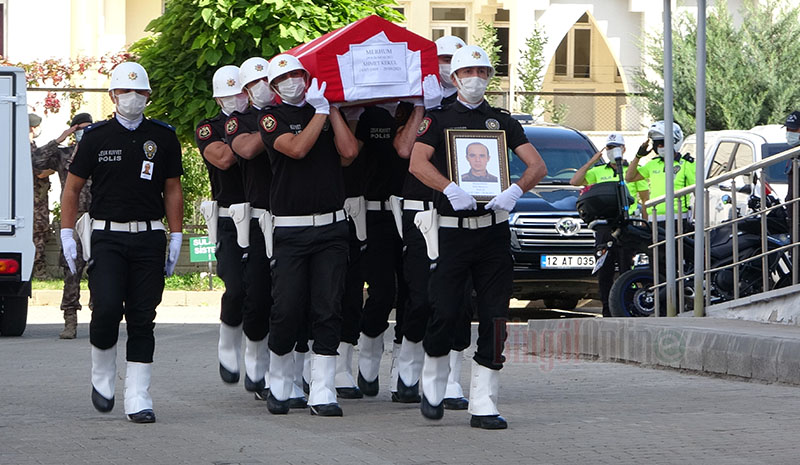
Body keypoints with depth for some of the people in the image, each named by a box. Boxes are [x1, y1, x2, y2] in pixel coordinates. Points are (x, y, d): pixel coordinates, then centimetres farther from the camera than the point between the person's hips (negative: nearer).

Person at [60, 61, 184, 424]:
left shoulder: (163, 137, 9)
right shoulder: (96, 137, 5)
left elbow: (172, 190, 13)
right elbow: (72, 188, 9)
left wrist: (176, 238, 6)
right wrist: (67, 235, 1)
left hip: (149, 238, 1)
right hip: (107, 236, -1)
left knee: (142, 318, -1)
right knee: (107, 309, -16)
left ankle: (138, 399, 2)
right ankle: (102, 376, 9)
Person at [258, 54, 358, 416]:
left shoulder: (329, 113, 13)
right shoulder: (272, 118, 3)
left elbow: (349, 152, -3)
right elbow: (297, 148, -15)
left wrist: (333, 107, -1)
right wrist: (321, 109, -9)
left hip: (331, 227, 3)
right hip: (290, 231, -2)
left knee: (329, 311, -4)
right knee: (287, 310, -5)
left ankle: (322, 393, -2)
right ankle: (279, 384, 16)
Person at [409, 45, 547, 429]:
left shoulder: (503, 121, 14)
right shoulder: (439, 120, 6)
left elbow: (537, 166, 6)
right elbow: (417, 163, -9)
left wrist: (515, 190, -14)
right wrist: (451, 189, -25)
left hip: (494, 230, 2)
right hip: (452, 229, -2)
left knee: (494, 318, -3)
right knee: (444, 311, -9)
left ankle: (483, 406, 0)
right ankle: (433, 386, 17)